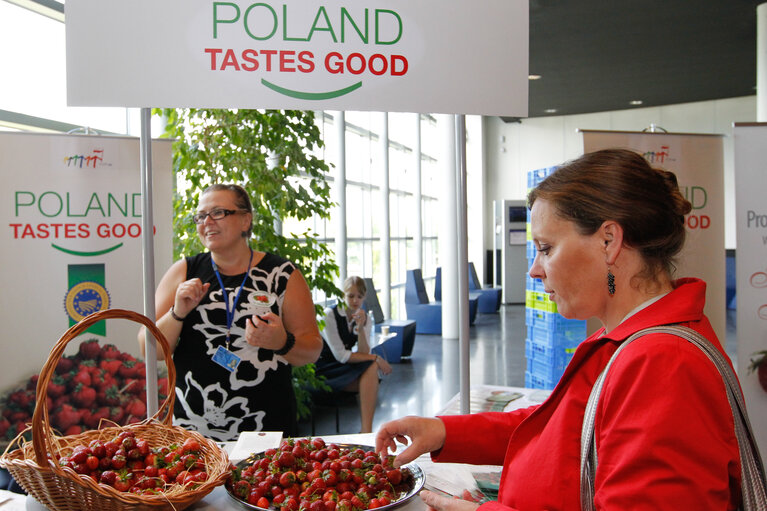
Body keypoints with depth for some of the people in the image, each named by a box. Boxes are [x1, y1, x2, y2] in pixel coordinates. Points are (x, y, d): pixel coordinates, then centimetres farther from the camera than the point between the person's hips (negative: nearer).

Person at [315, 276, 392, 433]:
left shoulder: (364, 318, 5)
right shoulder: (330, 314, -13)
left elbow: (364, 354, -9)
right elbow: (341, 355, -19)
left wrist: (361, 328, -23)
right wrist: (375, 358, -19)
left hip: (345, 368, 5)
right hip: (324, 371, -5)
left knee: (371, 367, -27)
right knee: (371, 367, -27)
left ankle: (366, 430, -30)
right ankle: (366, 430, -27)